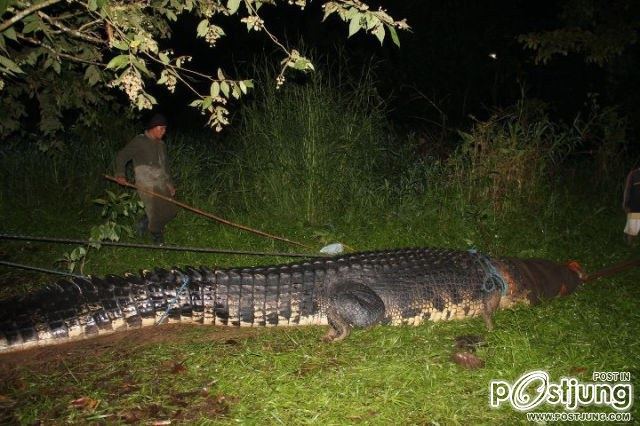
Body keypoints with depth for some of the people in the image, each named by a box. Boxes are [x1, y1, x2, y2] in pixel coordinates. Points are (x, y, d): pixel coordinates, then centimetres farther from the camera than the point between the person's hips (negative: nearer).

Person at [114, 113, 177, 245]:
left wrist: (169, 183, 14)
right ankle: (158, 239, 21)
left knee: (169, 211, 9)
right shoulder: (139, 141, -8)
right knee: (154, 213, -3)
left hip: (162, 185, 7)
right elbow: (121, 156, -6)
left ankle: (144, 224, 30)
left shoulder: (161, 144, 13)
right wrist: (120, 174, -18)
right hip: (147, 187, -7)